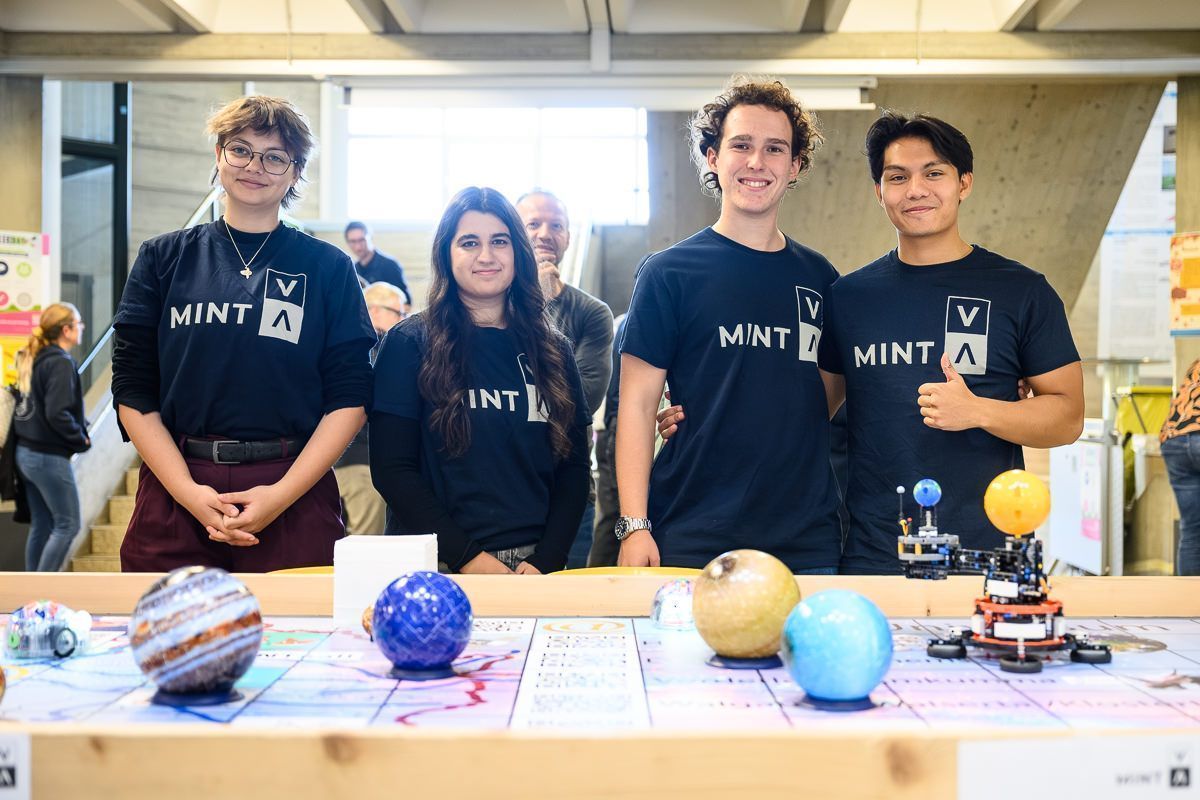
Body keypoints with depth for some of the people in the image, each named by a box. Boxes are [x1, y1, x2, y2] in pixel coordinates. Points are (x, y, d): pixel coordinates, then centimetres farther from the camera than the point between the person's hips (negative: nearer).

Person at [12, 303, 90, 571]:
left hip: (27, 452, 9)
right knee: (67, 525, -1)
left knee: (41, 525, 13)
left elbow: (36, 405, 15)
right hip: (49, 457, -9)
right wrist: (81, 439, -9)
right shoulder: (60, 363, -16)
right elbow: (57, 414, -24)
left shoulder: (32, 359, 11)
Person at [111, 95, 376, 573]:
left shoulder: (328, 267, 5)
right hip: (175, 489, 1)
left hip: (295, 493, -1)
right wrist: (188, 491, -9)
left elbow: (349, 397, -1)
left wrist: (282, 494, -11)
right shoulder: (164, 259, 8)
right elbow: (133, 389, 3)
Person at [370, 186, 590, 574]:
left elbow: (573, 467, 4)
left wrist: (545, 561, -9)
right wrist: (468, 557, -16)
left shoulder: (552, 351, 6)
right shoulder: (409, 343, -4)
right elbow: (392, 468, -9)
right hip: (440, 567, -3)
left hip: (534, 562, 3)